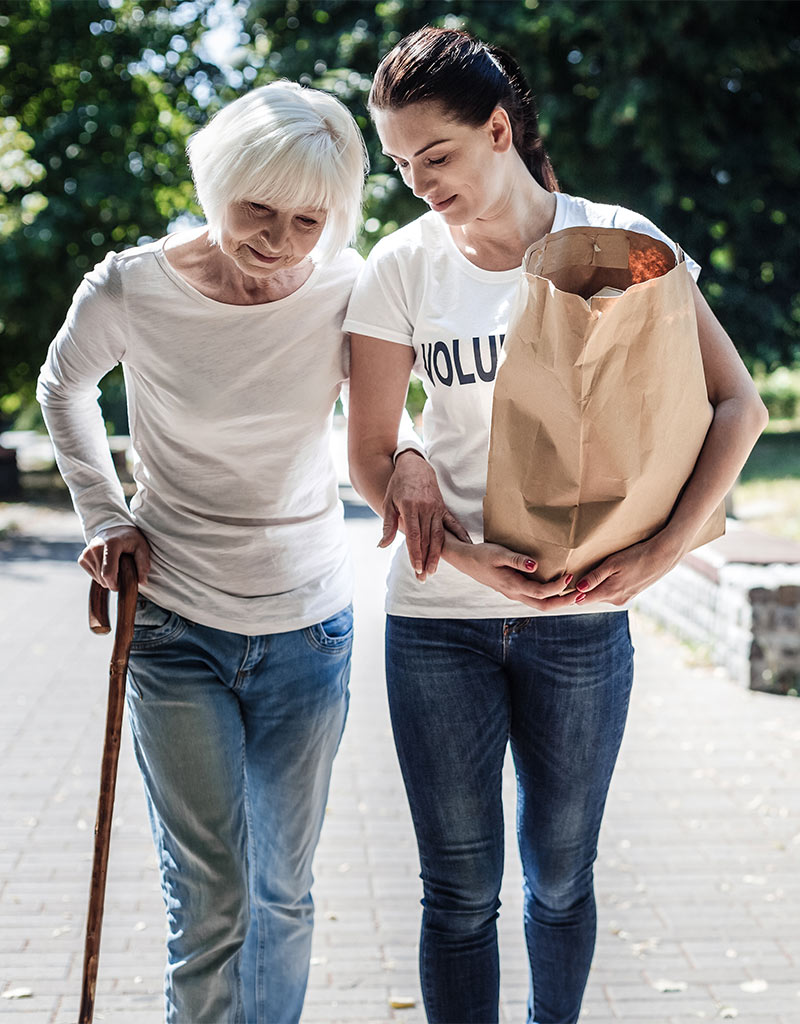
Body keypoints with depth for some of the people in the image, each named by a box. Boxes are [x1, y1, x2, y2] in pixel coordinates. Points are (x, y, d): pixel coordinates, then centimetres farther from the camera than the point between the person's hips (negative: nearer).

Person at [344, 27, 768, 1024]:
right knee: (460, 891, 6)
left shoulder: (616, 240, -4)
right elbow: (372, 457, 0)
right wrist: (469, 558, -15)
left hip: (582, 617, 0)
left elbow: (737, 406, -4)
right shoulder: (403, 265, -2)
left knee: (560, 877, 15)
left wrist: (659, 552, -15)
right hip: (439, 616, 0)